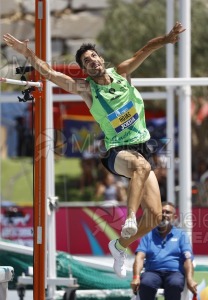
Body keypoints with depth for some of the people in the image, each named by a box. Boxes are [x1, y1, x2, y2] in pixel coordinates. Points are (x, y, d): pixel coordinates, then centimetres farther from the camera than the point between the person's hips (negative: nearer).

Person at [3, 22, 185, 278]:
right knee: (141, 165, -42)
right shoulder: (85, 88, -3)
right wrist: (27, 53, -23)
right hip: (117, 152, -4)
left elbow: (145, 50, -3)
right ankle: (130, 219, -48)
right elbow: (49, 72, -11)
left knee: (155, 214, -5)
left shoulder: (121, 73, 6)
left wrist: (168, 38, -21)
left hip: (142, 148, 4)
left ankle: (121, 245, 19)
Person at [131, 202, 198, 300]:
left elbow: (188, 259, 2)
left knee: (175, 284, -38)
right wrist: (136, 277, -17)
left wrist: (189, 279, -18)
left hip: (174, 272, -1)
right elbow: (140, 257, 3)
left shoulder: (181, 235, 15)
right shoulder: (148, 235, 18)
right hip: (153, 272, 1)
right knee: (145, 283, -36)